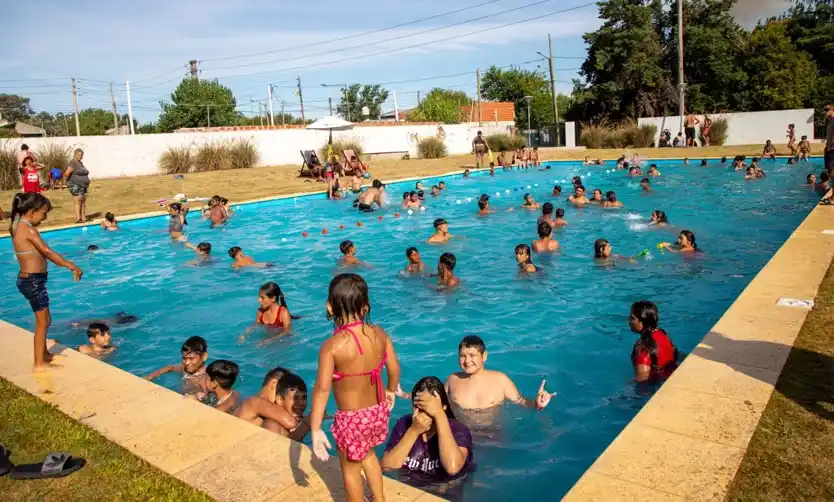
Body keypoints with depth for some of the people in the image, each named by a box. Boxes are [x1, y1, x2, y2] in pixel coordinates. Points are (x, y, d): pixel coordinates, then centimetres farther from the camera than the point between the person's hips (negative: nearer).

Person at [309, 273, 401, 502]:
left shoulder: (332, 346, -23)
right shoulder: (379, 334, -9)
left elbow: (322, 389, -25)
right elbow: (395, 369, 0)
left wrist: (315, 429, -19)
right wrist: (391, 391, 20)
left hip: (352, 418, -6)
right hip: (379, 410, 6)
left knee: (350, 469, 20)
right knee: (367, 452, 34)